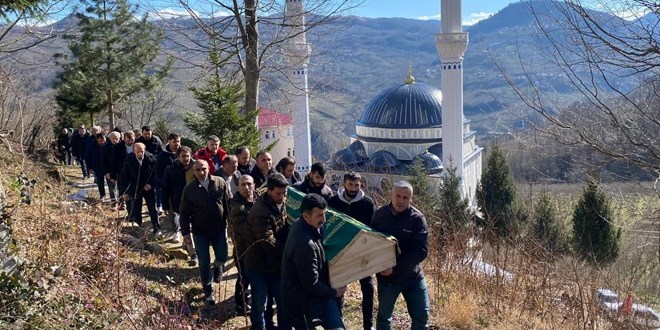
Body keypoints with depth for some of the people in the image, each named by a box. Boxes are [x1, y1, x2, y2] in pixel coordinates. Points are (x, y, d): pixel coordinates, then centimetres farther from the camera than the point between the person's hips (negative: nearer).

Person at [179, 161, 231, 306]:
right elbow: (184, 213, -3)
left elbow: (229, 203, -1)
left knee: (222, 258, 6)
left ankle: (217, 267, 44)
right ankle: (208, 292, 21)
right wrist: (186, 232, -8)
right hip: (200, 232, 0)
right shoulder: (189, 189, -8)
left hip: (219, 229, 1)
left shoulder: (220, 182, -8)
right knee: (204, 263, 5)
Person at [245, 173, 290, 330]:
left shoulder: (281, 205, 1)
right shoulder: (259, 211, -24)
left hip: (276, 264, 7)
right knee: (259, 304, 9)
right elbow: (268, 241, -28)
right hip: (259, 266, -6)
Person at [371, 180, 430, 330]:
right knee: (384, 316, 15)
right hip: (386, 277, 1)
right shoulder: (379, 214, -5)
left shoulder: (417, 218, -13)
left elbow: (421, 251, -20)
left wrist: (396, 266, -26)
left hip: (413, 276, -1)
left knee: (421, 316, 6)